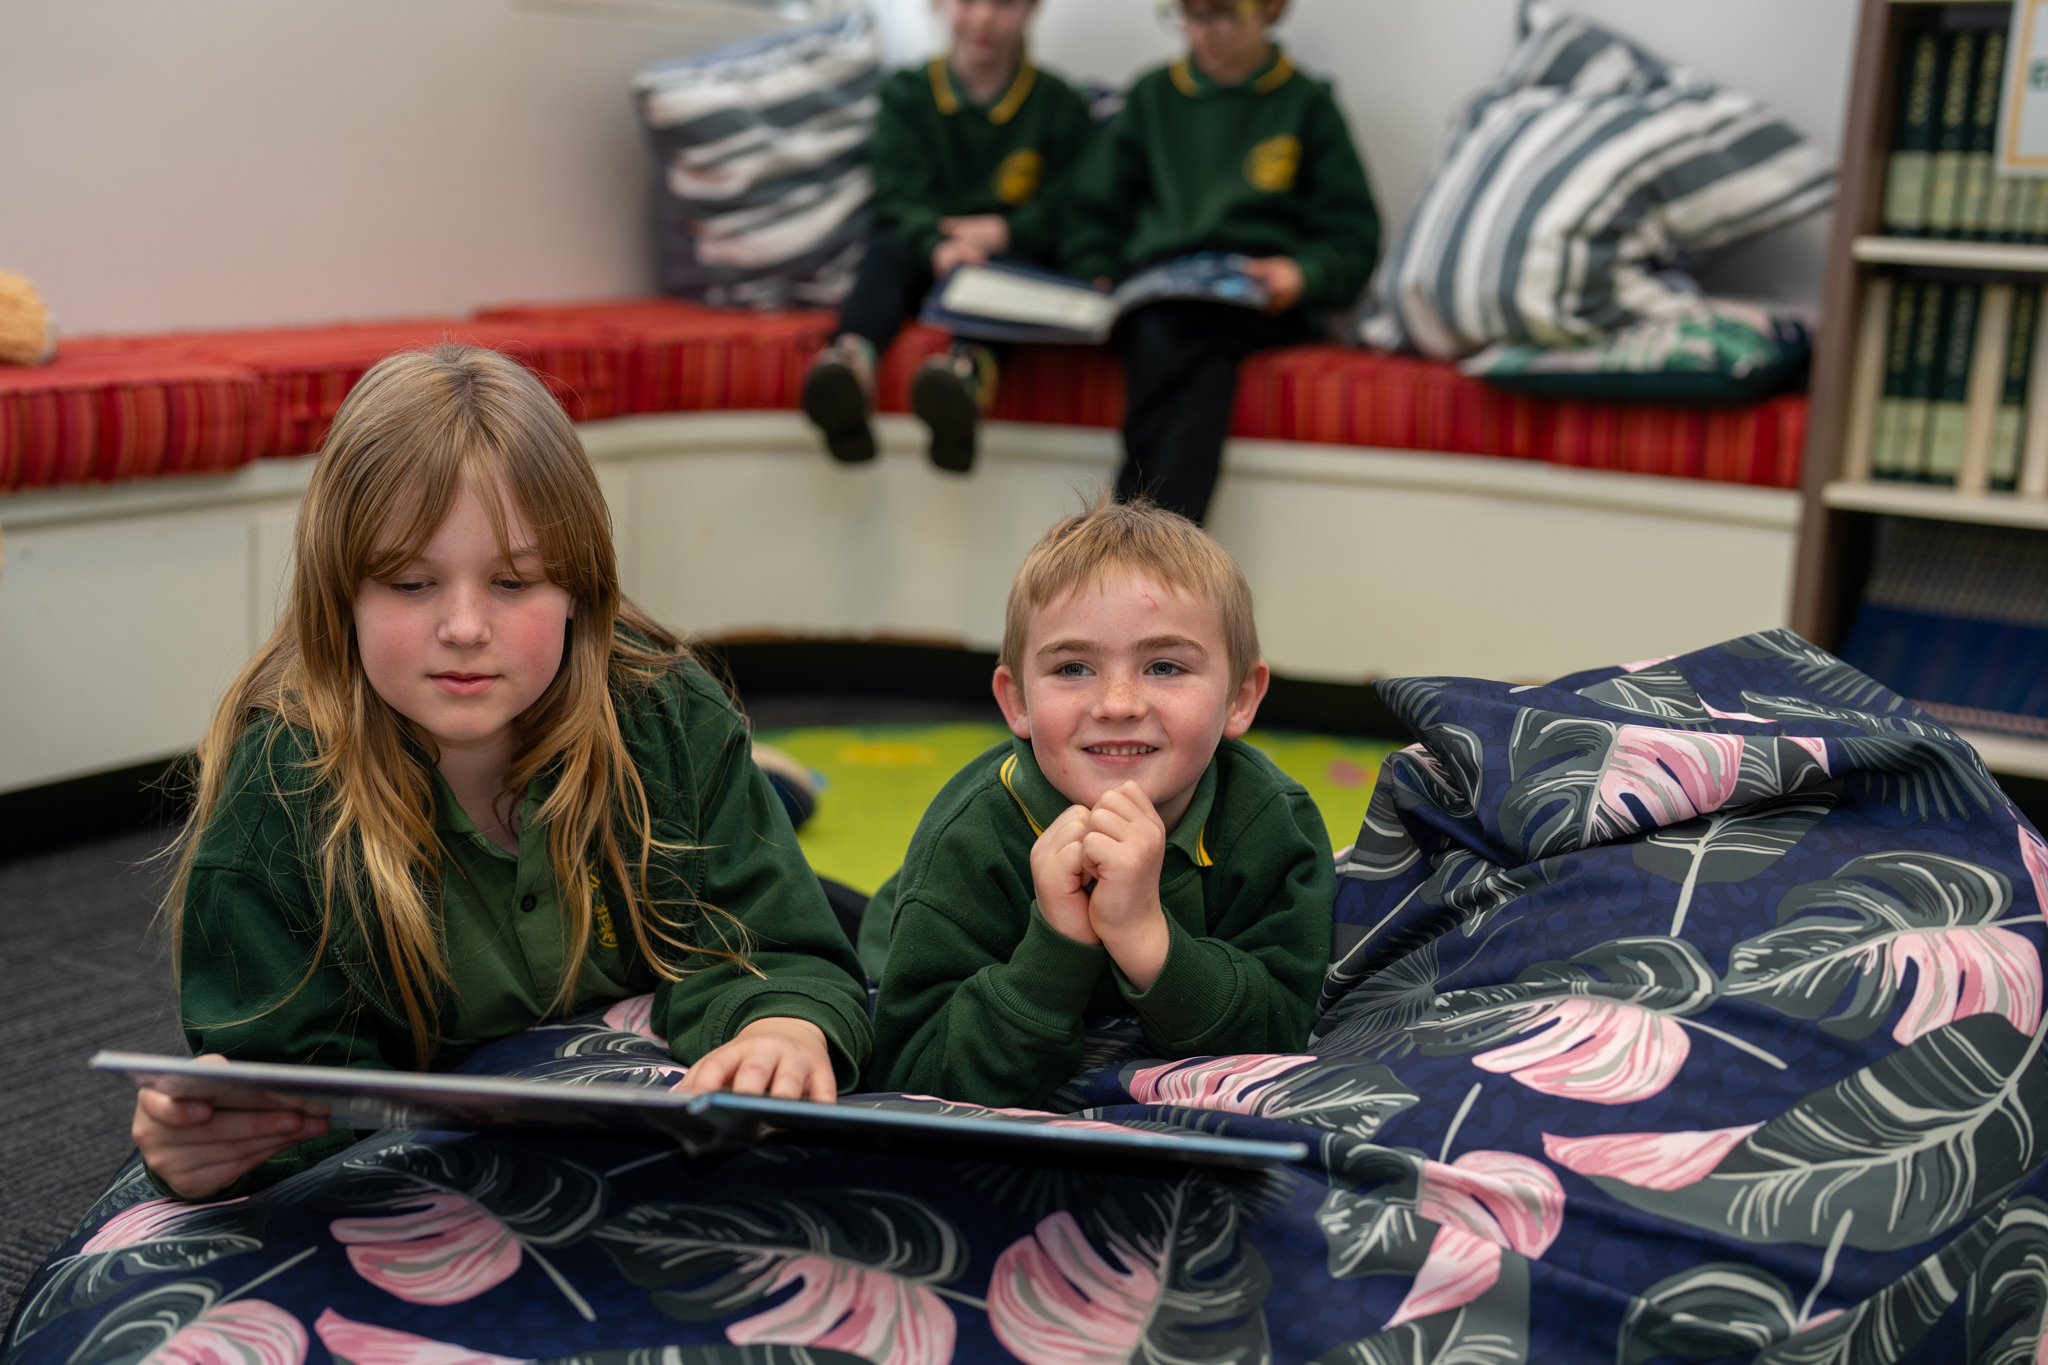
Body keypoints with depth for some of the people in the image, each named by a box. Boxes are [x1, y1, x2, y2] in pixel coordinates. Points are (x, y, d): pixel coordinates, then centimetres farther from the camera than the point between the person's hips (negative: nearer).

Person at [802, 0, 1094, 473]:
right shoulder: (907, 93, 11)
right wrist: (938, 245, -26)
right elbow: (898, 197, -3)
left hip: (1011, 257, -1)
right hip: (921, 256, 1)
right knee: (886, 249, -31)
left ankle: (971, 366, -67)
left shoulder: (1060, 105, 12)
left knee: (999, 261, -34)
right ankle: (855, 355, -61)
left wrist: (1004, 230, -16)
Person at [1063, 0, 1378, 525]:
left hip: (1259, 306, -2)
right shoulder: (1152, 96, 24)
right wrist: (1096, 279, 5)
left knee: (1185, 325, -38)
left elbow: (1354, 243, 11)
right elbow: (1095, 211, 26)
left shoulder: (1307, 104, 17)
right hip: (1150, 298, 2)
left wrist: (1304, 275, -11)